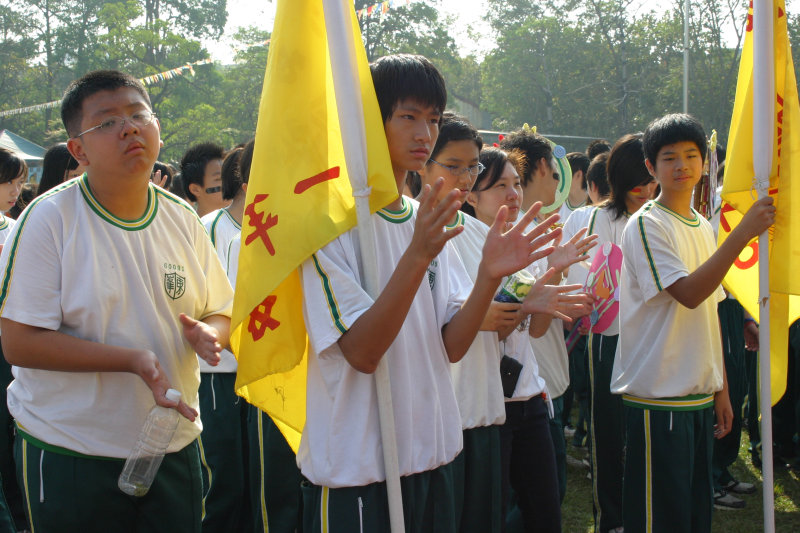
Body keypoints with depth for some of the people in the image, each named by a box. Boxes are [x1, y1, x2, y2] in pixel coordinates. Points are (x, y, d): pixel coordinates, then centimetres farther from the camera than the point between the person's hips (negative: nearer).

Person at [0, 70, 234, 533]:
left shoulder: (183, 220, 2)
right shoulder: (49, 219, -12)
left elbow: (219, 312, 12)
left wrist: (207, 335, -13)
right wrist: (132, 360, -24)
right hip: (71, 455, -4)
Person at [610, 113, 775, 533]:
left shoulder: (703, 227, 13)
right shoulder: (646, 225, -10)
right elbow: (689, 293, -23)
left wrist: (721, 389, 15)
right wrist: (744, 232, -25)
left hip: (700, 396, 8)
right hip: (658, 398, -8)